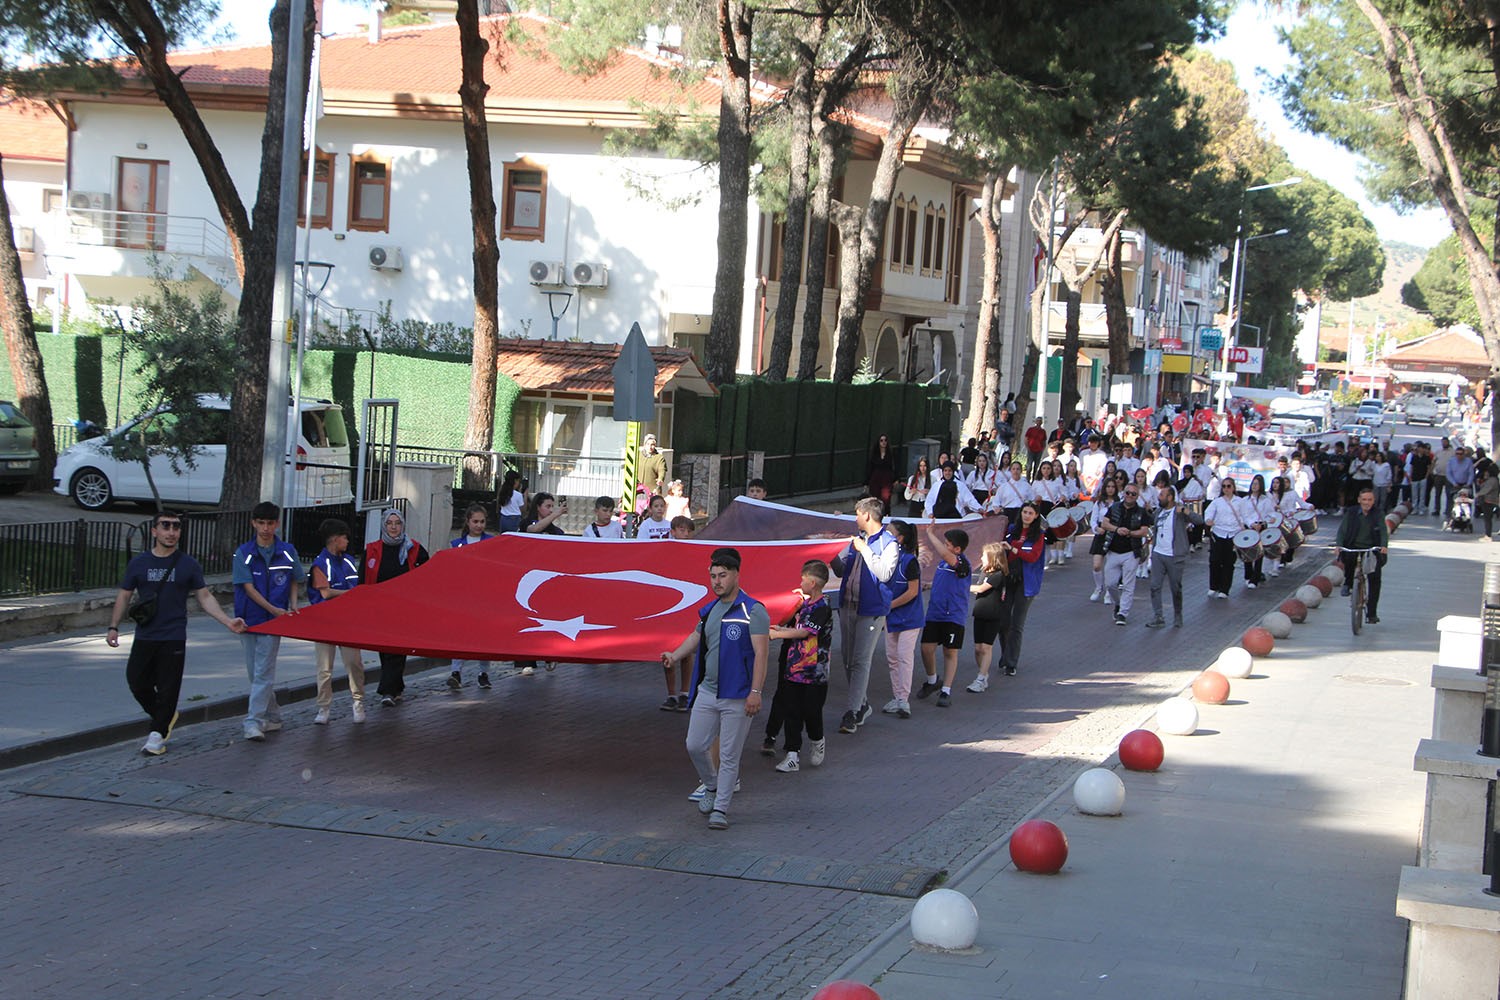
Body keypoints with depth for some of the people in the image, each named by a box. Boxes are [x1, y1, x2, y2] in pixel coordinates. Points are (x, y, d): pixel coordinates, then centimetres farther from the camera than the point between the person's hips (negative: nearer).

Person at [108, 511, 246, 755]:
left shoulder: (188, 565, 3)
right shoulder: (139, 563, 5)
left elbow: (204, 597, 5)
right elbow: (124, 596, 10)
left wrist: (228, 622, -5)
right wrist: (113, 627, 0)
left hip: (174, 638, -2)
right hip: (144, 638, 2)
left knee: (167, 689, -3)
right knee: (137, 682, 2)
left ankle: (157, 734, 8)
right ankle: (165, 717, 27)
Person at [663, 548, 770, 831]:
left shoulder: (753, 611, -12)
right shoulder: (710, 610, 10)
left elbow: (761, 653, -17)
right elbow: (696, 637, 26)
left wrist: (755, 692, -23)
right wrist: (675, 656, 7)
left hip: (737, 698, -6)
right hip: (707, 691, 6)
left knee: (729, 756, 1)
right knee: (695, 746, 9)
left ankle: (720, 809, 11)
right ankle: (712, 787, 35)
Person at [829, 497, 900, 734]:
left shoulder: (889, 543, -7)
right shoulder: (856, 539, 15)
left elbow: (885, 573, -21)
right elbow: (841, 570, 18)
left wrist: (865, 550, -17)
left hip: (871, 610, -7)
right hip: (848, 605, 7)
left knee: (860, 661, -9)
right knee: (848, 660, 10)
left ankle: (852, 713, -9)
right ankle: (862, 705, 24)